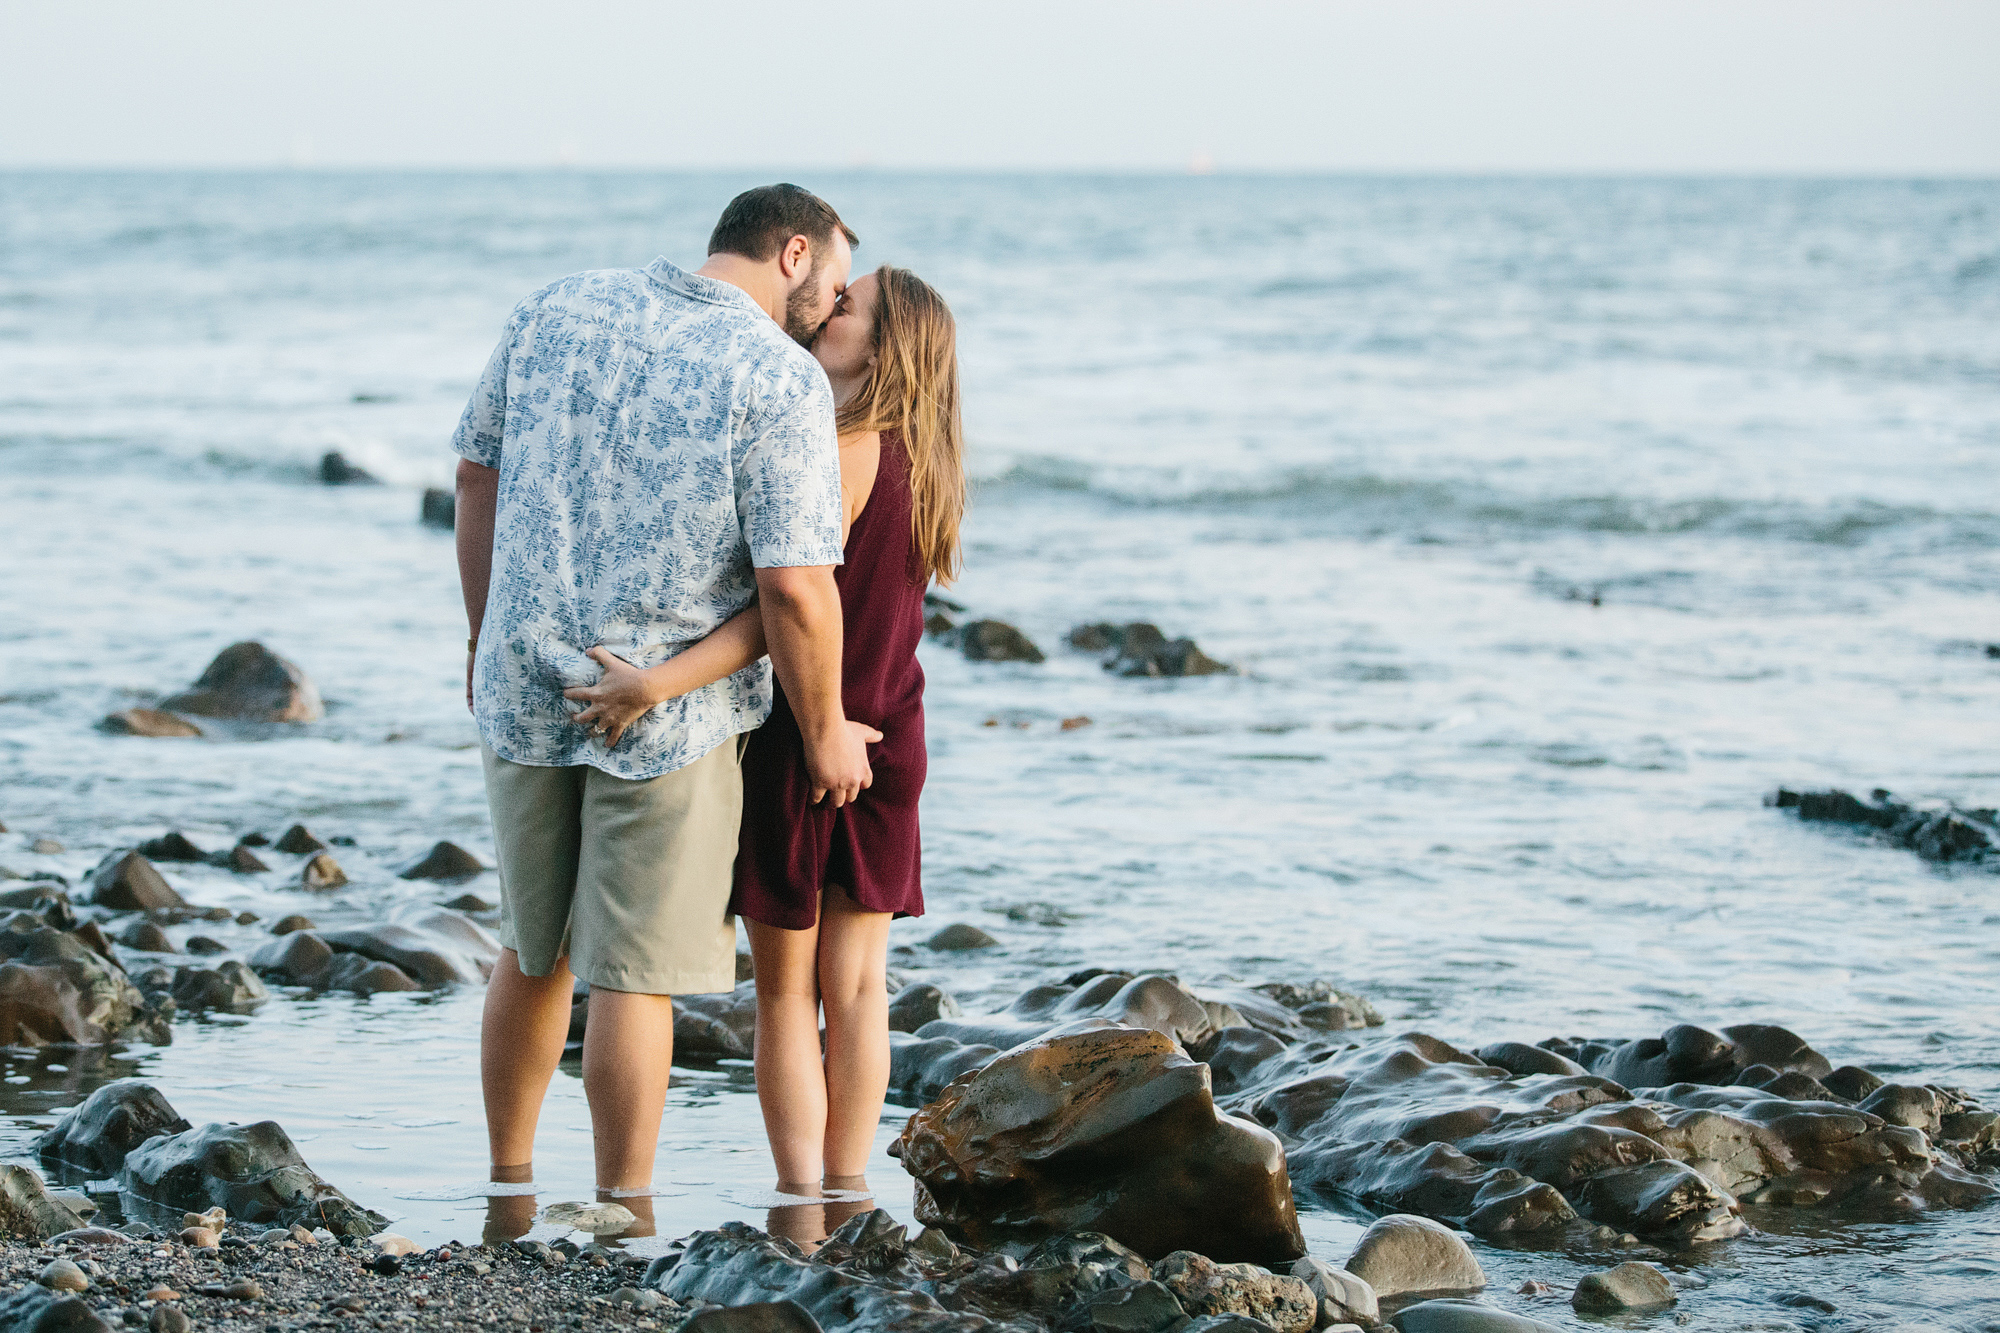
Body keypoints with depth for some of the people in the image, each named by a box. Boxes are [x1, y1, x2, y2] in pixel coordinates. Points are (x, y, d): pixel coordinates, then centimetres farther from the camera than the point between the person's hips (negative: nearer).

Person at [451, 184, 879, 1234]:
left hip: (525, 686, 5)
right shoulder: (780, 379, -13)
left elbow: (478, 475, 9)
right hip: (669, 714, -5)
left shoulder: (559, 310, 4)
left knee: (533, 951, 21)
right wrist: (824, 733, -4)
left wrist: (485, 635, 20)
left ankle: (509, 1190, 30)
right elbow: (795, 587, -17)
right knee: (634, 974, 2)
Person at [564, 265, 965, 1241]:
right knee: (856, 984, 12)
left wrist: (661, 684, -32)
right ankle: (846, 1201, 15)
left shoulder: (844, 452, -19)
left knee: (786, 991, 3)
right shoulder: (923, 464, 5)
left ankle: (801, 1220, 4)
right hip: (886, 740, 7)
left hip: (798, 734, -6)